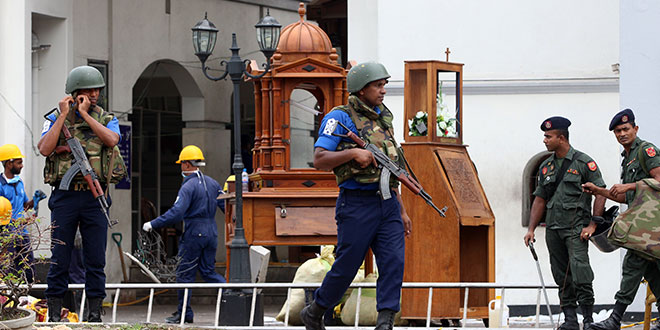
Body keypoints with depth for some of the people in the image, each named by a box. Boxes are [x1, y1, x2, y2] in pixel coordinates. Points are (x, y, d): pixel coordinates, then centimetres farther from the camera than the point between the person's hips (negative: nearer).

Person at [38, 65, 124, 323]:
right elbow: (45, 149, -11)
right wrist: (64, 115, -10)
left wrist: (85, 114, -12)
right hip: (64, 196, -1)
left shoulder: (106, 119, 8)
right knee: (59, 260, 1)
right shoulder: (55, 118, 5)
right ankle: (54, 316, 6)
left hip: (95, 197, 1)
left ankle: (95, 315, 8)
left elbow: (111, 140, -14)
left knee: (96, 260, 3)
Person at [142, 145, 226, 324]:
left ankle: (184, 313, 7)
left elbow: (176, 213, -21)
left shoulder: (188, 187, -13)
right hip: (212, 232, 7)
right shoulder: (212, 183, 10)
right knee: (208, 271, 14)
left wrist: (153, 225, -15)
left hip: (194, 234, -7)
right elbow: (226, 206, 13)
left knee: (185, 273, 3)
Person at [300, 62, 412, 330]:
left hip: (387, 204, 6)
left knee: (394, 262, -10)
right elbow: (319, 160, -12)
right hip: (356, 204, -6)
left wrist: (401, 210, 19)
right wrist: (353, 153, -24)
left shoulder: (383, 119, 17)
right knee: (346, 265, 1)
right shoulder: (340, 118, -5)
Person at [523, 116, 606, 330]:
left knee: (580, 273, -15)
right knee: (562, 276, 5)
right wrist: (531, 229, 11)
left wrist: (592, 225, -11)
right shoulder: (546, 167, 15)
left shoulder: (583, 162, -2)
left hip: (576, 227, -6)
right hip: (553, 228, 6)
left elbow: (600, 194, -4)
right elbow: (540, 200, 20)